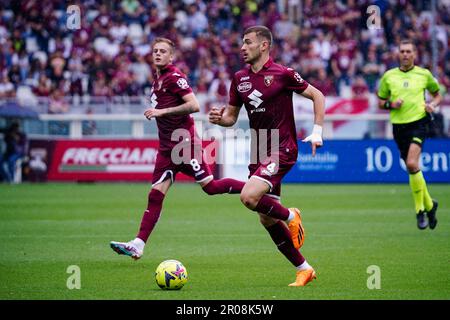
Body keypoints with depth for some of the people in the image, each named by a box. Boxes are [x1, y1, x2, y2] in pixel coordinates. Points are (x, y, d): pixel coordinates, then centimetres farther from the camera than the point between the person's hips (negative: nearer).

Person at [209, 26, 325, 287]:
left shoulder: (282, 74, -9)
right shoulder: (240, 78, 8)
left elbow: (317, 96, -1)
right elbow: (232, 116, 15)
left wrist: (317, 133, -8)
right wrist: (219, 118, -8)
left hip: (282, 150, -7)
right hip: (259, 152, 7)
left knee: (249, 197, -26)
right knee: (267, 219, 6)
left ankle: (290, 216, 2)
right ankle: (304, 269, 17)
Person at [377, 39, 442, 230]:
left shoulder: (424, 74, 4)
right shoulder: (388, 76, 8)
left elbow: (437, 94, 18)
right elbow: (380, 102, 15)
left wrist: (432, 105, -3)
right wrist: (391, 104, -6)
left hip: (419, 122, -3)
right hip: (398, 126, 3)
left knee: (412, 164, -22)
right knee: (412, 168, 7)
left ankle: (420, 210, -11)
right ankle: (429, 205, 28)